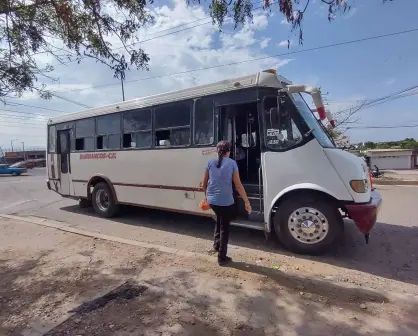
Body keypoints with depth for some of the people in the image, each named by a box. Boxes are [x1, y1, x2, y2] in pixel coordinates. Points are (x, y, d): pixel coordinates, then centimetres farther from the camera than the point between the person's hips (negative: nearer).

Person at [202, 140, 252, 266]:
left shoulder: (211, 162, 3)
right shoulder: (232, 163, -7)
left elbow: (204, 182, 10)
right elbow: (238, 185, -8)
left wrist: (206, 195, 27)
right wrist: (247, 202, -2)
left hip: (212, 200, 4)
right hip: (226, 201, -4)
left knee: (219, 221, 32)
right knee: (224, 228, 11)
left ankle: (216, 245, 33)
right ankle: (222, 258, 20)